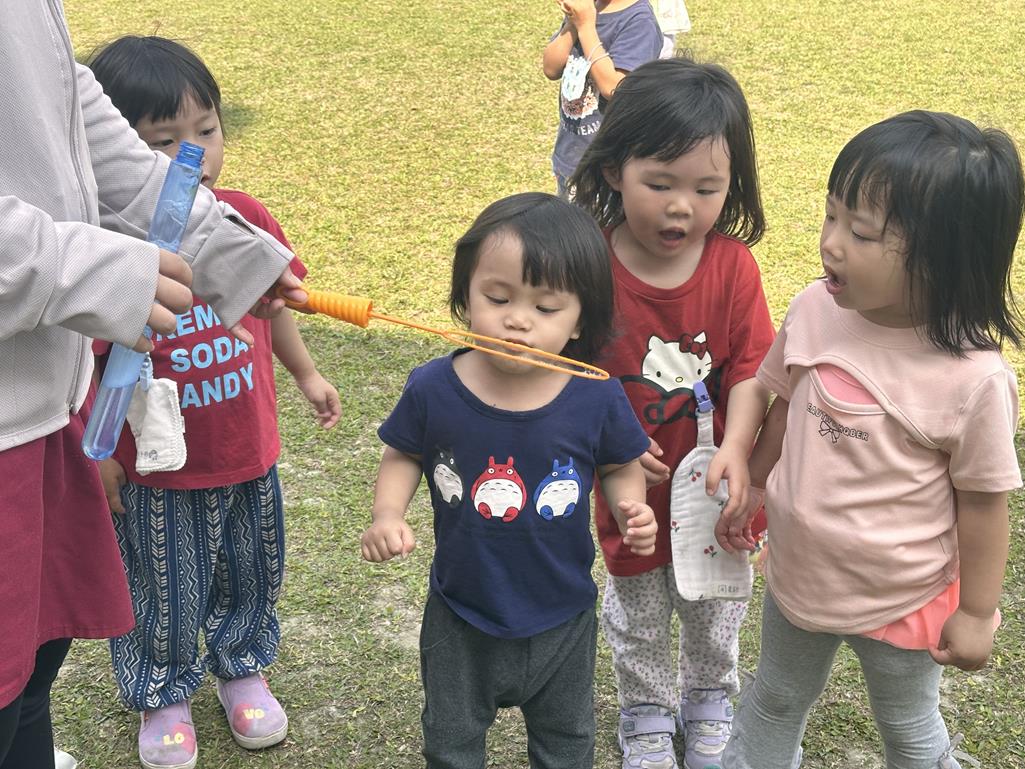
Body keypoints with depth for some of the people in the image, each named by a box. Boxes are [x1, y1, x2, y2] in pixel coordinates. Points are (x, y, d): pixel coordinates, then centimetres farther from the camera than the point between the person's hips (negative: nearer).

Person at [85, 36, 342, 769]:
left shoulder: (247, 217, -9)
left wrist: (307, 374, 16)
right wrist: (99, 453, -13)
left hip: (249, 452, 4)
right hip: (160, 469, -4)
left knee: (251, 575, 24)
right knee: (166, 593, 16)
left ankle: (243, 668, 51)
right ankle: (163, 696, 43)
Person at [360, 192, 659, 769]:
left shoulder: (597, 398, -20)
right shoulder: (433, 390, -19)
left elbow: (620, 465, -3)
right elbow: (404, 456, -1)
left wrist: (632, 507, -23)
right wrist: (388, 515, -17)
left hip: (562, 619, 0)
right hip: (460, 617, 0)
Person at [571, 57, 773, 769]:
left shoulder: (732, 264, -15)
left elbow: (751, 366, -14)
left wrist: (736, 449, -28)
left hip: (714, 487, 1)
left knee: (716, 614, 24)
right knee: (638, 619, 22)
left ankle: (710, 706, 52)